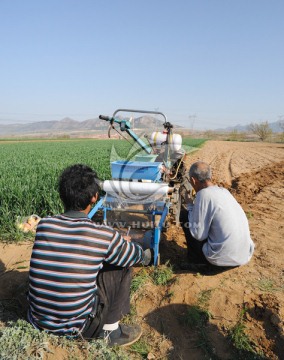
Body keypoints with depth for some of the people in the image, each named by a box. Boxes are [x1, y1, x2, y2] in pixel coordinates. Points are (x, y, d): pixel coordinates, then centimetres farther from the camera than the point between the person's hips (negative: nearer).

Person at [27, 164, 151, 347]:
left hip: (37, 321, 5)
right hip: (76, 327, -5)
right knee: (122, 265, 6)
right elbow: (138, 256, 1)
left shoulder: (43, 224, -7)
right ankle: (111, 332, 12)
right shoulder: (103, 235, -19)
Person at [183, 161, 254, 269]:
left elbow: (198, 235, -14)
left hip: (223, 258, -7)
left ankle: (195, 258, 17)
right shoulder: (224, 191, 5)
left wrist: (190, 207, -3)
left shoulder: (203, 194, -18)